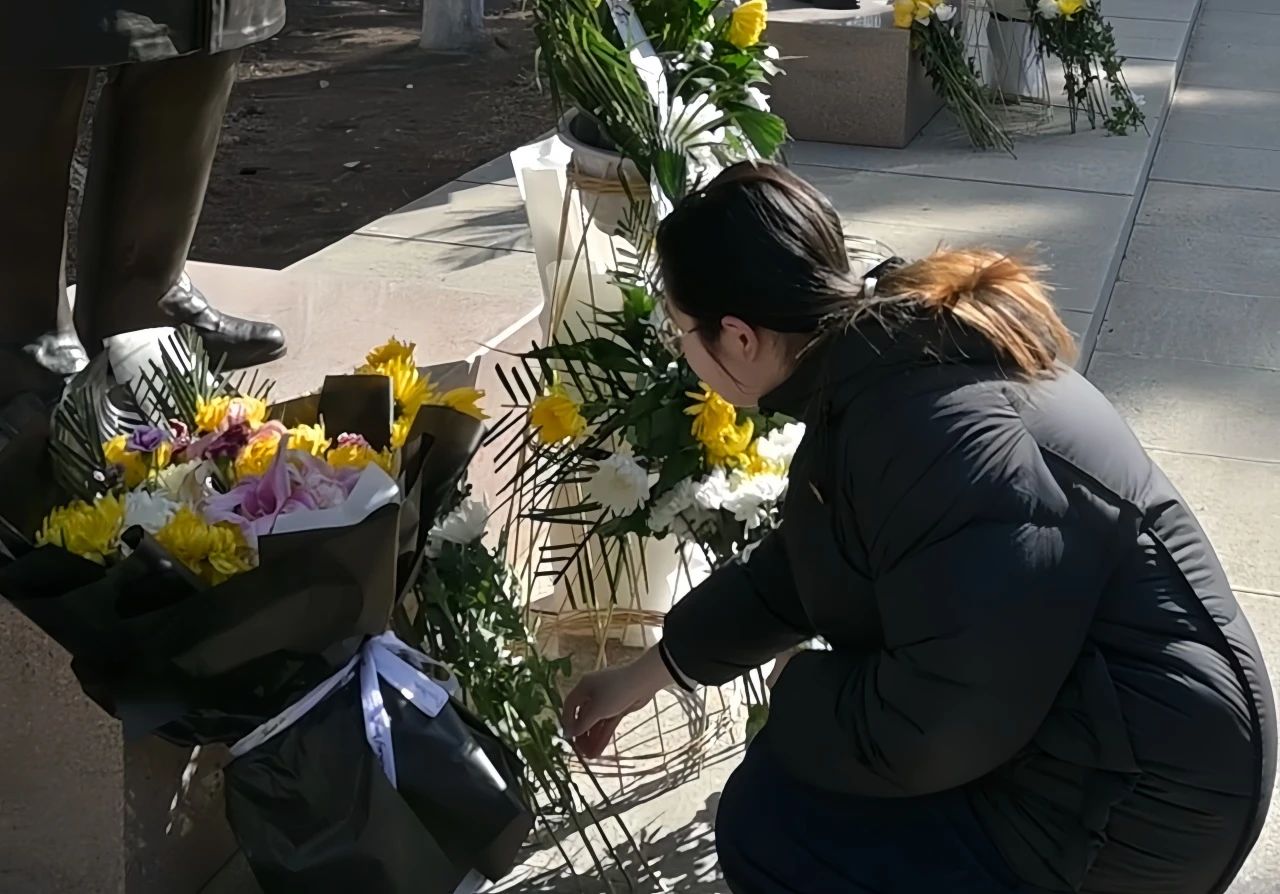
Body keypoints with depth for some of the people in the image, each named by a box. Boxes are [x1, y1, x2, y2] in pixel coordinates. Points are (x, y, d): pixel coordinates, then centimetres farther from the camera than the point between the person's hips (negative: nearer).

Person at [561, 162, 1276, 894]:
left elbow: (945, 722, -29)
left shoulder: (938, 430, -29)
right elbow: (796, 572, 16)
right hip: (1065, 717, 9)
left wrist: (798, 696, -10)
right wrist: (642, 678, 23)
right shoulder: (880, 359, 2)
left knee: (765, 828, -7)